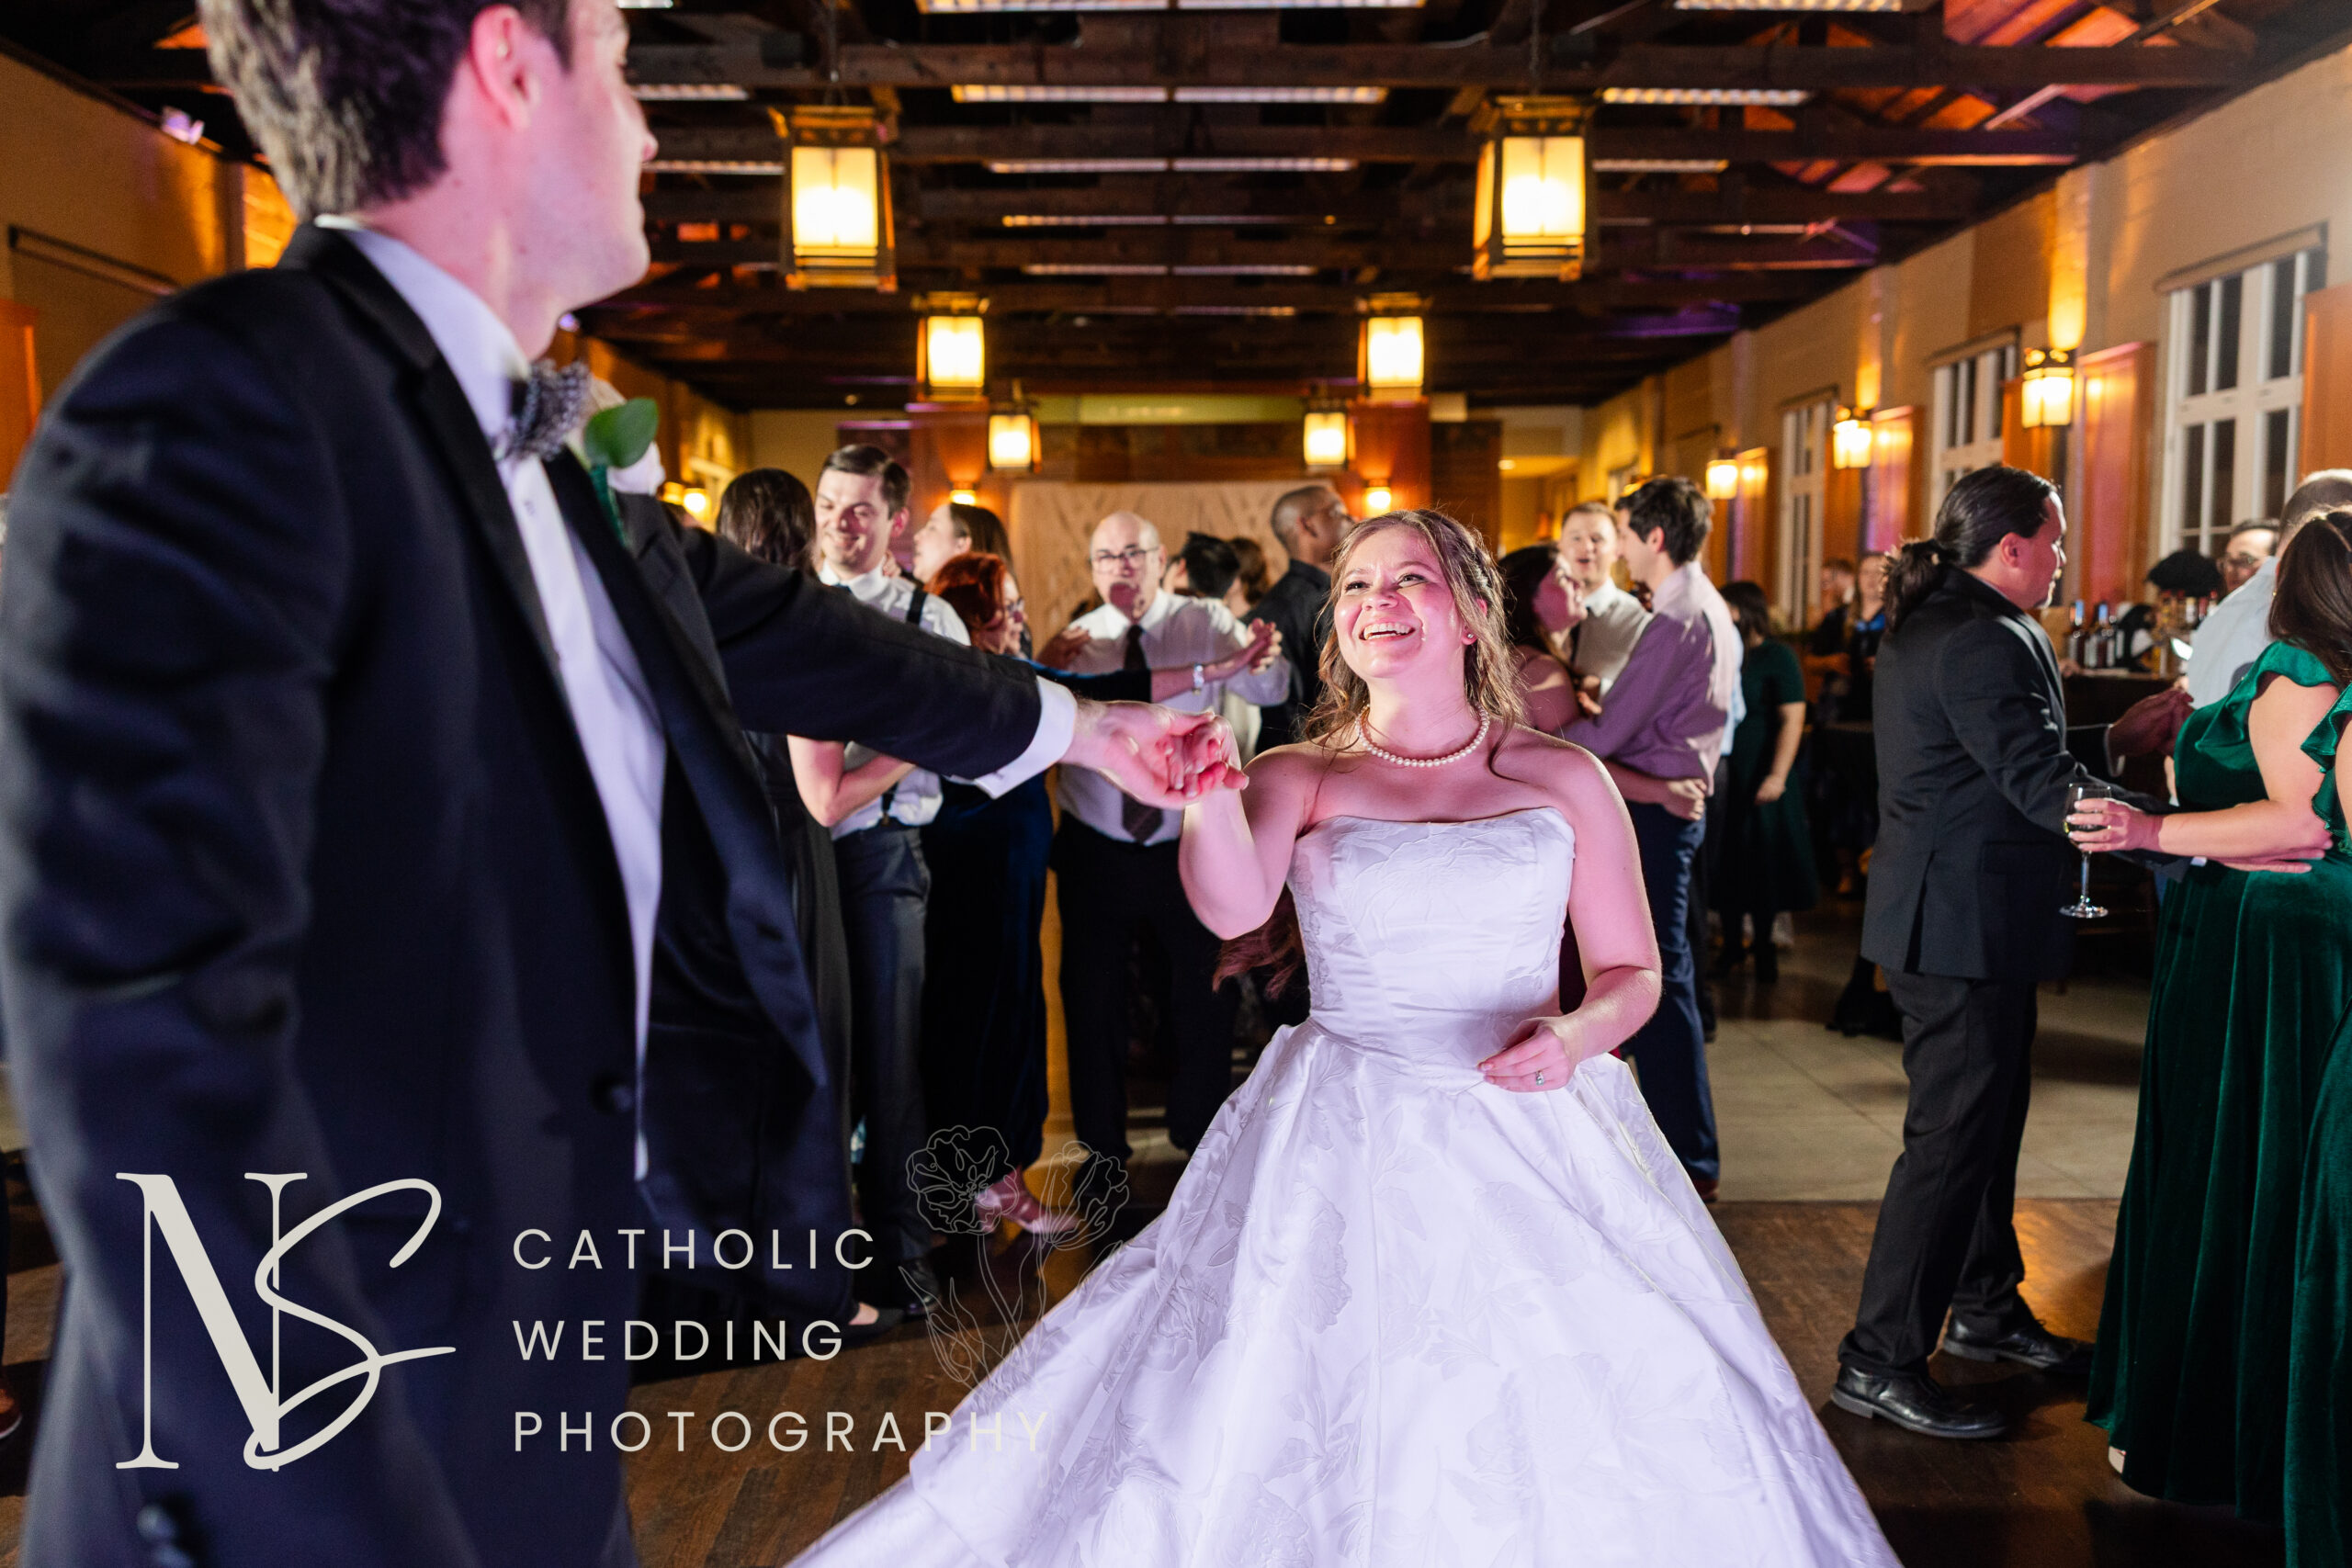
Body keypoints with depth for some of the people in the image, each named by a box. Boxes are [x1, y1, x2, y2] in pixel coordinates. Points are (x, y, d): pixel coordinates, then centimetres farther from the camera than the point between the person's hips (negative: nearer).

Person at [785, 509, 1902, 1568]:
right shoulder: (1299, 777, 2)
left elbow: (1632, 972, 10)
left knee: (1576, 1446, 1)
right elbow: (1231, 907, -18)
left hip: (1537, 1144, 1)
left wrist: (1577, 1035, -12)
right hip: (1344, 1153, -1)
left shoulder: (1566, 780, 5)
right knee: (1316, 1440, 0)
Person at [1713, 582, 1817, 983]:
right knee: (1725, 862, 7)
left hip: (1760, 779, -4)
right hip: (1721, 774, 5)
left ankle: (1764, 949, 17)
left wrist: (1777, 776, -20)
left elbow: (1793, 718, -12)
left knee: (1761, 862, 4)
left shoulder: (1777, 656, -6)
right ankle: (1730, 945, 17)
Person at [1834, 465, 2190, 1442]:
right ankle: (1880, 1362, 3)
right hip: (1964, 928, -11)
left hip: (1945, 915, 11)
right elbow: (2042, 788, -25)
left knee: (1986, 1120, 21)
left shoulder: (1926, 624, 14)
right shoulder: (1985, 642, -19)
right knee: (1954, 1136, -5)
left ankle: (1986, 1309, 38)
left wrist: (2116, 738, 16)